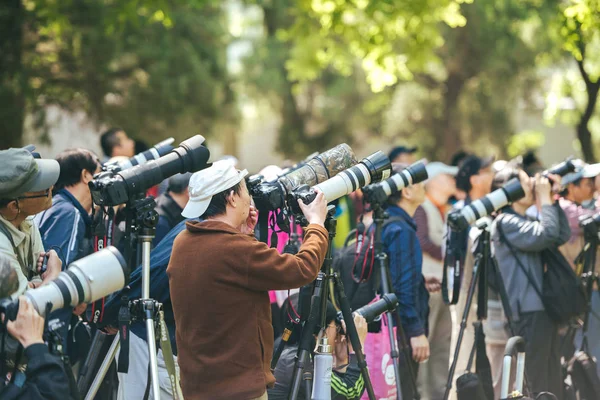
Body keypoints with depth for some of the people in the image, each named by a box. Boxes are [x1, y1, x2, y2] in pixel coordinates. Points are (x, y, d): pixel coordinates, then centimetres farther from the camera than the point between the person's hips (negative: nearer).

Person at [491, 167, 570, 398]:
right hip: (529, 311, -10)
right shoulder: (507, 222, -9)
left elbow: (562, 236, 17)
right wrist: (545, 199, -10)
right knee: (536, 386, -10)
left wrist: (553, 199, 11)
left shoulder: (525, 221, 20)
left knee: (552, 384, 11)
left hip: (544, 309, 10)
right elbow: (546, 236, -20)